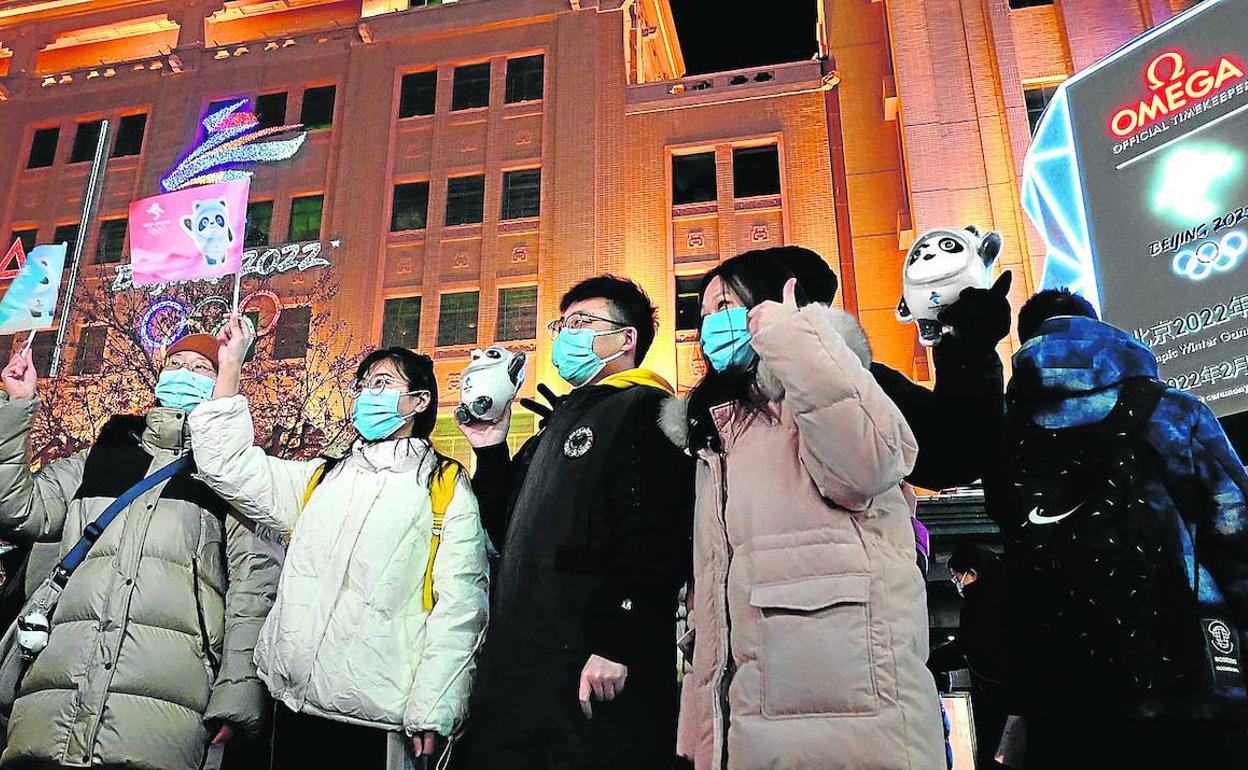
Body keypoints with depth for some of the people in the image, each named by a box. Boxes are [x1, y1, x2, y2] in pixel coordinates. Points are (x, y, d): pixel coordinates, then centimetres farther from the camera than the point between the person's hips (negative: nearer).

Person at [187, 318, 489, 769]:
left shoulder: (448, 488, 0)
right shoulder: (319, 479, 17)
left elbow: (458, 607, -7)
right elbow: (228, 465, 11)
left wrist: (432, 714, -14)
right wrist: (229, 366, 10)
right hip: (296, 703, 4)